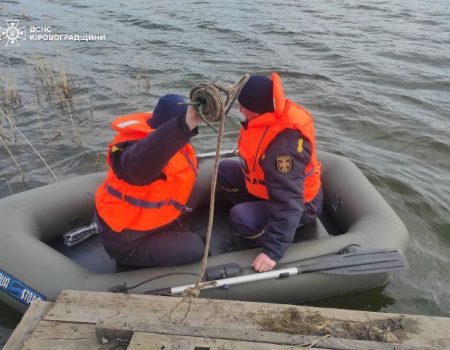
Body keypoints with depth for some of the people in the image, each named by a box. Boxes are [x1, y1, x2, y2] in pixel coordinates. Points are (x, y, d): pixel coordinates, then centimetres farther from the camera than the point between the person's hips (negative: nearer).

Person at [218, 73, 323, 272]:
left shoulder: (284, 146, -38)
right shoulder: (270, 117, -11)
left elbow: (288, 202, -39)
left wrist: (273, 251, -37)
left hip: (301, 205, -9)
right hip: (271, 187, 9)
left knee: (241, 219, -30)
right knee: (225, 170, 5)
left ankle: (263, 245, 2)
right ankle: (257, 214, 15)